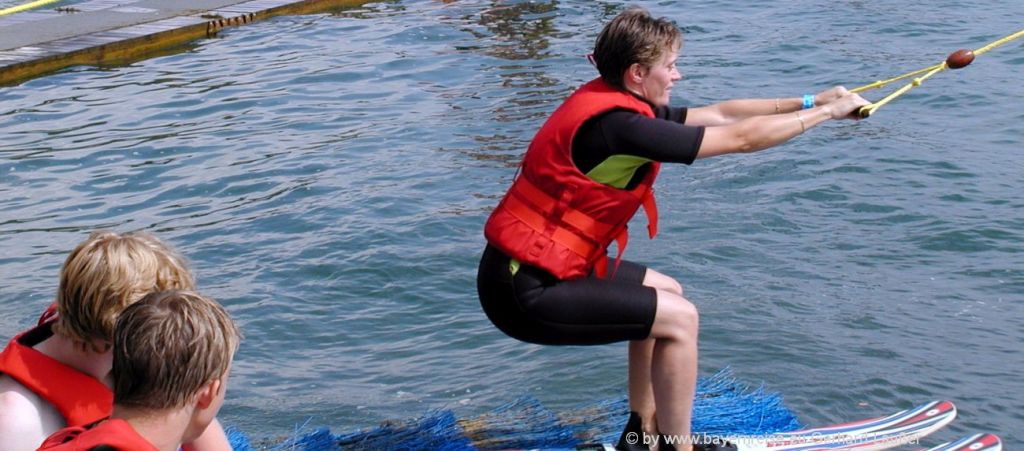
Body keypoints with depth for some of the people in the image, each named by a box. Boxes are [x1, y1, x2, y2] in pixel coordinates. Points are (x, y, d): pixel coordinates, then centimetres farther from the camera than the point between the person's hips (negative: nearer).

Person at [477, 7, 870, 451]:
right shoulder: (617, 125, -23)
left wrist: (809, 101, 9)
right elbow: (741, 138, -18)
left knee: (666, 292, 22)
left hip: (529, 262, 10)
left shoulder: (614, 103, 7)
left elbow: (719, 114, 12)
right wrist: (828, 111, -6)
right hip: (524, 291, -10)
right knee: (679, 317, -7)